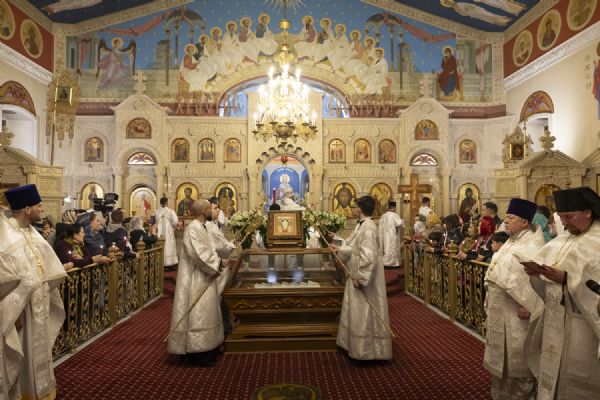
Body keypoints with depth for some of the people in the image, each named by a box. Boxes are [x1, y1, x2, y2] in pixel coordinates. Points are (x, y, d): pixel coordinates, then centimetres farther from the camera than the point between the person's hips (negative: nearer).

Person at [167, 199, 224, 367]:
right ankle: (198, 354, 8)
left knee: (205, 313, 15)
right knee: (198, 314, -2)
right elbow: (199, 255, -26)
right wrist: (216, 265, -15)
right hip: (196, 280, -11)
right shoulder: (193, 229, -19)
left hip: (203, 279, 11)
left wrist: (217, 261, 1)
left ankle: (205, 351, 25)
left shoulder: (201, 228, 12)